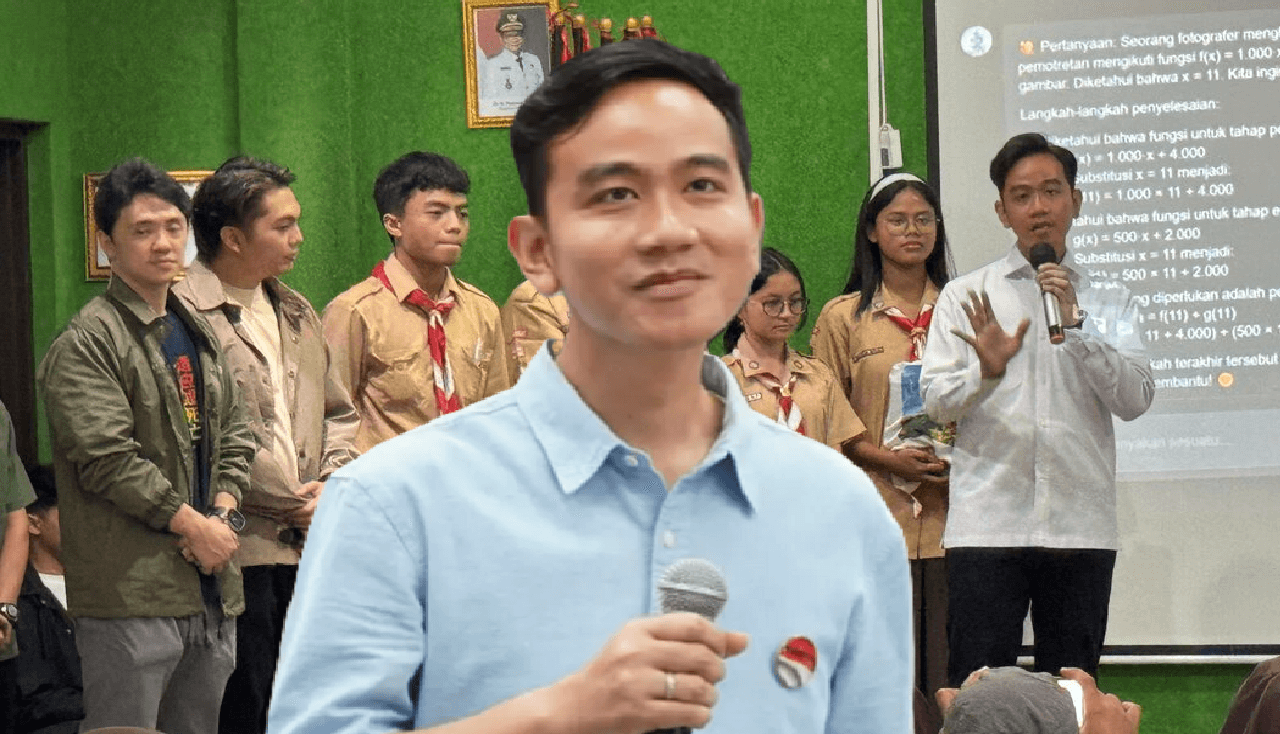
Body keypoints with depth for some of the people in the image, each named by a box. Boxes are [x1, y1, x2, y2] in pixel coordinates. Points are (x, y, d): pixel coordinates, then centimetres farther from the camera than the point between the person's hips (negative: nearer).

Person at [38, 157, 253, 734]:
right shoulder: (85, 343, -9)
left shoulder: (197, 334, 17)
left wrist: (222, 514, 1)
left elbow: (233, 435, 19)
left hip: (211, 588, 8)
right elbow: (106, 458, -16)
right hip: (131, 594, -8)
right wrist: (190, 523, -13)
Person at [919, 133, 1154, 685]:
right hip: (987, 526, -1)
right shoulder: (966, 297, 11)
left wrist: (1076, 324, -9)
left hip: (1080, 529, 2)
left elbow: (1135, 400, 1)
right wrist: (987, 371, -19)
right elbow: (936, 400, 1)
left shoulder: (1109, 302, 14)